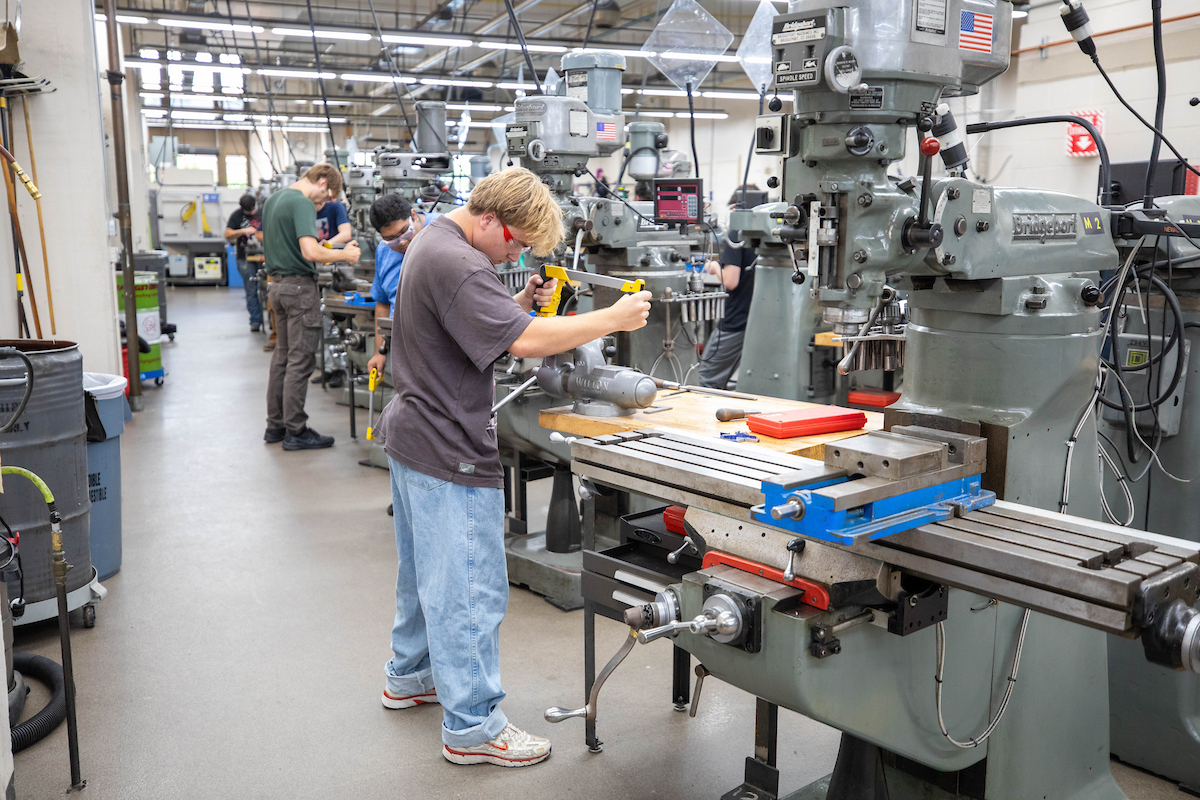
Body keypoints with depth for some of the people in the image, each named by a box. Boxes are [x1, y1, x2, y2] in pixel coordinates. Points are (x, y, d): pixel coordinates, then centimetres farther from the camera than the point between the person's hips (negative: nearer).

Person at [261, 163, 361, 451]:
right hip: (299, 286, -9)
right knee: (300, 360, -4)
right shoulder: (302, 204, -16)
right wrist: (344, 254, -12)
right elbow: (310, 252, -26)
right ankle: (295, 431, 1)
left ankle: (275, 425, 21)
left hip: (277, 284, 10)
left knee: (282, 356, 15)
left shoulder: (273, 200, 15)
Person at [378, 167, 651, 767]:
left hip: (414, 438, 11)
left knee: (426, 569, 24)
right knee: (470, 588, -2)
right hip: (449, 451, -11)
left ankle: (410, 676, 40)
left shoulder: (433, 241, 11)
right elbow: (524, 341, -30)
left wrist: (519, 305, 0)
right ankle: (471, 725, 9)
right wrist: (613, 318, -23)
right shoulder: (456, 264, -24)